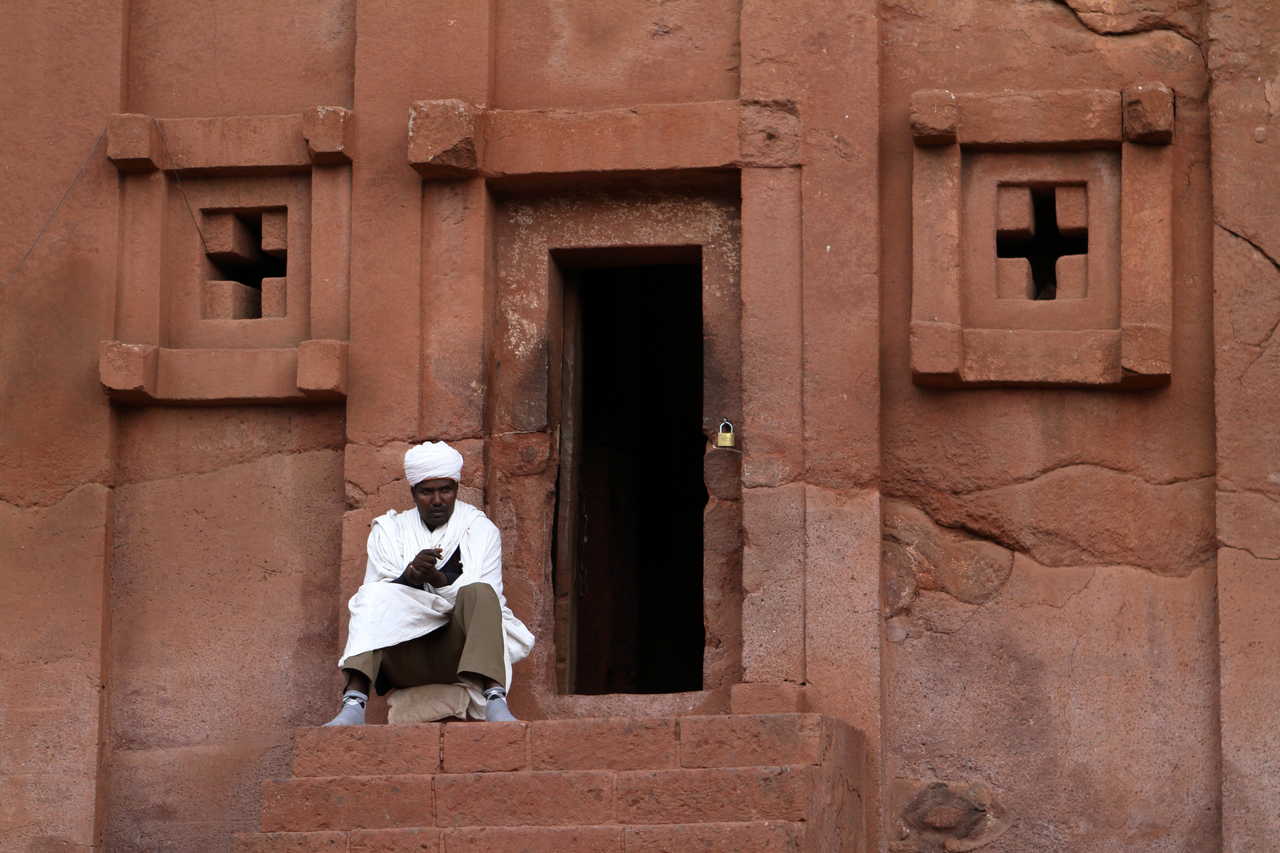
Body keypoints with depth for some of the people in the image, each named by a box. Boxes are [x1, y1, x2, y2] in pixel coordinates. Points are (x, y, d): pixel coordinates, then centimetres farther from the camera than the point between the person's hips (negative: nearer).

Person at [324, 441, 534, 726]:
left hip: (458, 649, -1)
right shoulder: (389, 531, 14)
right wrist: (409, 578, -20)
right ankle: (354, 704, -43)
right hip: (406, 657, 1)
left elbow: (484, 598, -1)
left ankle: (494, 700, -49)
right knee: (375, 596, -25)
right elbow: (375, 594, 2)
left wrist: (439, 580, -19)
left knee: (478, 594, -29)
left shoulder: (480, 529, 11)